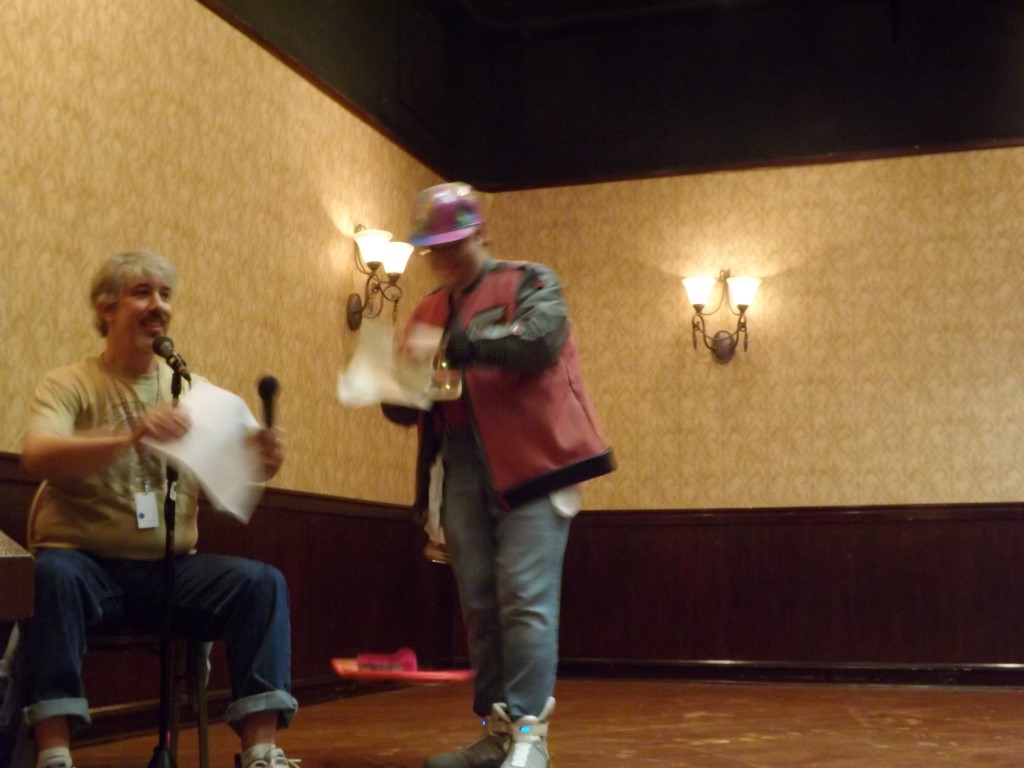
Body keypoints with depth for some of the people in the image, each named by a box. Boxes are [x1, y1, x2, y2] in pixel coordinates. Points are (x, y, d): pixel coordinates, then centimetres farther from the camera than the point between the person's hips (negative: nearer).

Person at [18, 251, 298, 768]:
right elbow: (36, 458, -21)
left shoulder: (194, 391, 11)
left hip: (171, 570, 3)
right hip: (86, 565, -3)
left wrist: (261, 461, -19)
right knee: (52, 573, -35)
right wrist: (129, 436, -38)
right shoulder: (68, 385, -1)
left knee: (262, 582, -20)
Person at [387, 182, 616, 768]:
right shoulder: (429, 313, 20)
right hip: (461, 466, 6)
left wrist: (459, 344, -26)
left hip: (530, 456, -5)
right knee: (480, 604, 6)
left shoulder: (531, 283, 5)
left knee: (525, 598, -12)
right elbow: (406, 407, 18)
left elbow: (538, 341, -17)